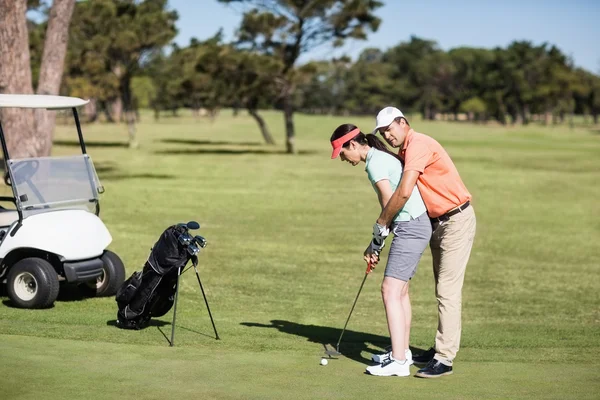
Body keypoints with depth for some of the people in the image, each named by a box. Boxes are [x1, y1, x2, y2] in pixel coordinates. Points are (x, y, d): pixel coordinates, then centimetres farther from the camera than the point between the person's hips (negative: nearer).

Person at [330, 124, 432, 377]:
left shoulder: (375, 162, -14)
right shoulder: (380, 157, 15)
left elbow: (389, 204, -18)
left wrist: (377, 240, -8)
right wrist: (380, 239, 8)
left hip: (410, 227, -11)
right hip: (416, 225, 11)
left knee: (390, 291, -12)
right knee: (400, 291, 18)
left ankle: (398, 361, -14)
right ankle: (402, 351, 27)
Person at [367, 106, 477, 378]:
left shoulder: (418, 145, -18)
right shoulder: (404, 154, 12)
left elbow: (404, 193, -29)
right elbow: (395, 200, 16)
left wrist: (381, 224, -16)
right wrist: (376, 242, 11)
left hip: (457, 221, -10)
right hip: (438, 223, 10)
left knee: (448, 291, -10)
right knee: (442, 290, 15)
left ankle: (444, 359, -8)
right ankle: (442, 348, 24)